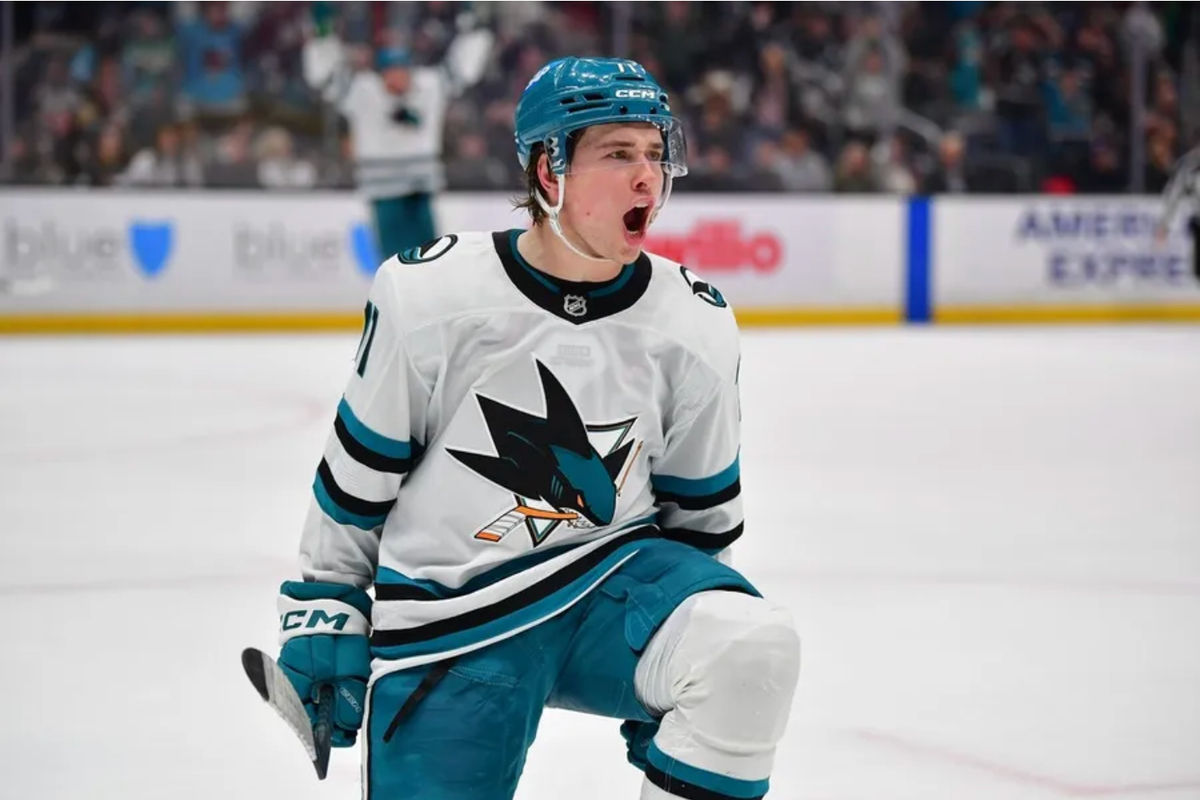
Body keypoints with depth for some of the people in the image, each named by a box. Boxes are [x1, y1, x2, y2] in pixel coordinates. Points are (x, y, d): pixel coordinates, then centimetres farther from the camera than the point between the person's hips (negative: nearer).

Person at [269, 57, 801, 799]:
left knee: (753, 647, -27)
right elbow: (357, 475, 0)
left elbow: (702, 513, 8)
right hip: (448, 617, -2)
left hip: (612, 574, 2)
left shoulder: (697, 328, -5)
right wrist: (324, 618, 6)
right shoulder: (427, 296, -13)